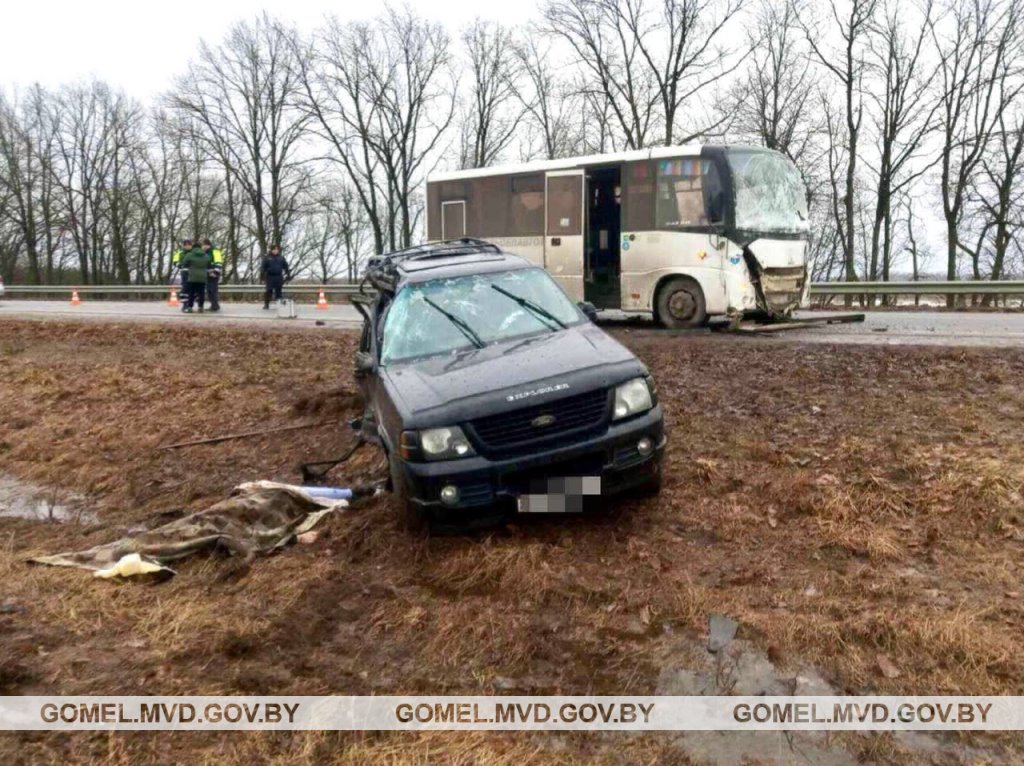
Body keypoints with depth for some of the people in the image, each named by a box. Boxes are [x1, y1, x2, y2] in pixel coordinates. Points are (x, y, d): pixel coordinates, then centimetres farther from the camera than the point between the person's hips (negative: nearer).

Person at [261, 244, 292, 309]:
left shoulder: (281, 258, 10)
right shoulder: (267, 258, 4)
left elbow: (286, 267, 14)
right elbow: (263, 267, 2)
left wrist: (288, 274, 9)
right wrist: (262, 274, -8)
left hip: (279, 277, 2)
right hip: (270, 277, -2)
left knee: (278, 290, 3)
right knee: (269, 291, -5)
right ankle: (266, 304, 1)